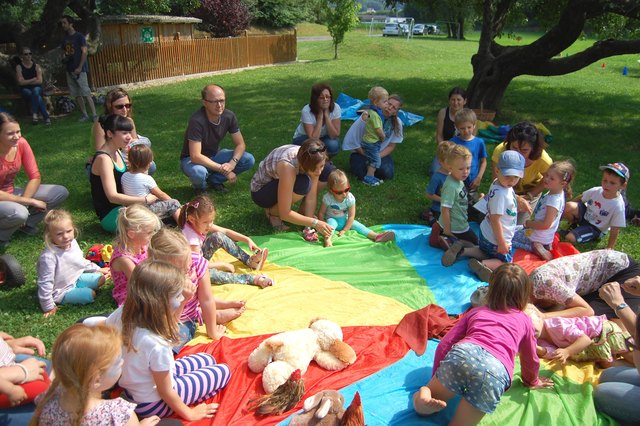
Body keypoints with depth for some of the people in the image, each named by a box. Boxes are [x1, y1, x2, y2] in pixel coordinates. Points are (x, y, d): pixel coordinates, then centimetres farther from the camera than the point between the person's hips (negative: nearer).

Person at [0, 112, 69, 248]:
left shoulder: (21, 143, -12)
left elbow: (35, 177, -8)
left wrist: (23, 202, -20)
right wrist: (28, 201, -25)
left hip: (12, 194, 6)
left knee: (61, 192, -9)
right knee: (19, 213, -39)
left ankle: (25, 223, -1)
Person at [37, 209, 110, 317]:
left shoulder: (73, 243, -9)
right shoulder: (48, 257, -33)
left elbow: (81, 261, 12)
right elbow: (45, 283, -26)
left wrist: (98, 269, 17)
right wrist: (48, 307, -21)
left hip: (76, 279, 7)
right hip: (62, 291, -7)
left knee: (101, 278, 1)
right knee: (90, 294, -21)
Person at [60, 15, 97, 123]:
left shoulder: (79, 37, -5)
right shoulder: (65, 38, 15)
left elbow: (85, 52, -11)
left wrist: (80, 67, -17)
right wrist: (64, 58, 1)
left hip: (80, 69, -7)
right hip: (70, 69, 7)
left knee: (86, 93, -12)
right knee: (77, 94, 6)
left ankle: (94, 115, -12)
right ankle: (84, 115, 11)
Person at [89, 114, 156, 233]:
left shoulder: (117, 152, 8)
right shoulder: (103, 159, -19)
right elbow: (112, 196, -26)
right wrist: (145, 200, -27)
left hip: (122, 206, 9)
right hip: (110, 216, -9)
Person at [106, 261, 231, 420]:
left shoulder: (122, 314, -19)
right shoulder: (157, 345, -40)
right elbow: (165, 393, -23)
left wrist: (184, 300, -6)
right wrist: (189, 414, -6)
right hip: (152, 404, -7)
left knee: (208, 359, 20)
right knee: (223, 371, 6)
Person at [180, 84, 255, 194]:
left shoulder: (229, 116, -14)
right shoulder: (197, 121, -31)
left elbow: (240, 144, -7)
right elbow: (195, 156, -35)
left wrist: (232, 162, -28)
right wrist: (223, 169, -33)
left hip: (214, 156, 6)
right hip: (192, 159, -5)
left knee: (249, 160, -14)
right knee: (199, 173, -41)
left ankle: (214, 180, 6)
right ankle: (200, 186, -1)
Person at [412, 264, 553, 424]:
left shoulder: (475, 311, 31)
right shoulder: (524, 320, 29)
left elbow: (444, 345, 25)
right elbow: (530, 359, 42)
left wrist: (436, 380, 34)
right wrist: (532, 381, 64)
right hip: (496, 371, -1)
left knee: (423, 410, 18)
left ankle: (423, 397, -17)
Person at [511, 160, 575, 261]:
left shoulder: (554, 201, -31)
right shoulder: (552, 193, -1)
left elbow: (546, 224, -29)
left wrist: (527, 223, -17)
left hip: (537, 238, -10)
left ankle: (534, 248, -10)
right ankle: (537, 247, 12)